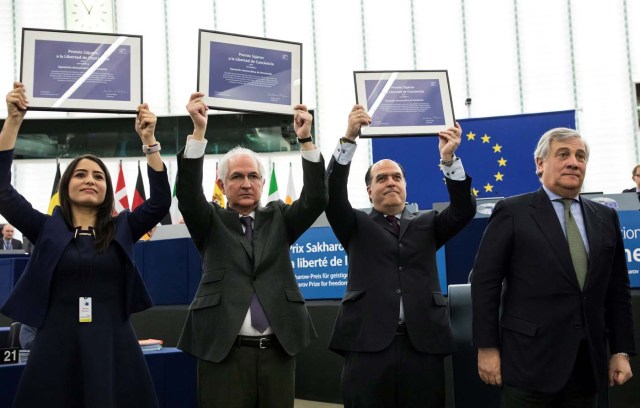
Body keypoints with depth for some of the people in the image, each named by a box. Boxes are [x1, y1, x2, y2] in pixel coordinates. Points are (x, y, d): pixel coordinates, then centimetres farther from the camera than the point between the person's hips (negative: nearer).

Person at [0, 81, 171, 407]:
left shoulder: (122, 228, 9)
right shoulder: (47, 229, 7)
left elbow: (160, 201, -3)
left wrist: (148, 140, -11)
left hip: (112, 347, 1)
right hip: (57, 348, 0)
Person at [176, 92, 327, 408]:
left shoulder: (278, 218, 12)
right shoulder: (211, 222, 8)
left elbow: (315, 200, -2)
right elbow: (188, 195, -10)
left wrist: (305, 138, -12)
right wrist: (199, 130, -19)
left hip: (277, 351, 2)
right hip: (223, 351, -2)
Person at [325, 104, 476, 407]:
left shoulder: (426, 225, 18)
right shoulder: (357, 226, 13)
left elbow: (463, 210, 3)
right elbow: (333, 196, -3)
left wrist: (449, 159, -12)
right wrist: (349, 138, -14)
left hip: (422, 345, 2)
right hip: (368, 343, -1)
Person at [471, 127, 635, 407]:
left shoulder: (606, 218, 12)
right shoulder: (513, 212, -2)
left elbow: (617, 290, 13)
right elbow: (485, 282, -4)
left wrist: (622, 351, 8)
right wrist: (487, 348, -9)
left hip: (588, 361, 4)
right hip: (530, 359, -4)